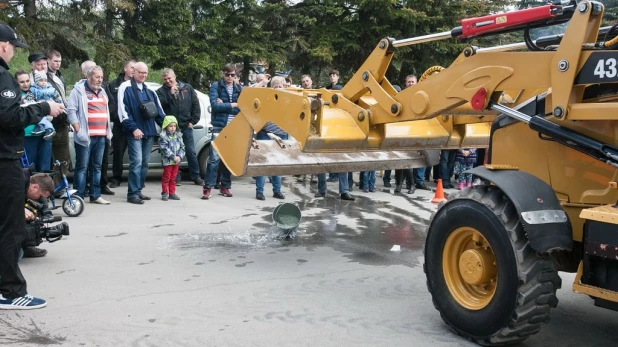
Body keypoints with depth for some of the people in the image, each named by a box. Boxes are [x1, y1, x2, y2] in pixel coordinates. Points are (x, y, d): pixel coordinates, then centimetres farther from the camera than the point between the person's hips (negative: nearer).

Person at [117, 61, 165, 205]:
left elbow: (158, 109, 21)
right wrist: (133, 128, -16)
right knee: (136, 162, -13)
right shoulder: (126, 88, -4)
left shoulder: (149, 90, 17)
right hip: (135, 132, -7)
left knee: (144, 163, 9)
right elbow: (123, 111, -10)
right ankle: (132, 194, -10)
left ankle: (138, 191, 17)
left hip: (149, 131, 7)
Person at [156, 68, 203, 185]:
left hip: (186, 126, 1)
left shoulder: (187, 88, 6)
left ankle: (196, 177, 15)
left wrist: (193, 121, 1)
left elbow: (195, 104, 7)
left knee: (191, 152, 5)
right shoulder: (161, 91, 2)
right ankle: (175, 178, 13)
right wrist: (171, 93, -20)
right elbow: (160, 104, -15)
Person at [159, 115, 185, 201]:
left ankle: (172, 193, 19)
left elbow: (182, 147, 7)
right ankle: (165, 193, 9)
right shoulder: (163, 136, -10)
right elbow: (165, 149, -17)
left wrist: (179, 156, -9)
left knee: (173, 178, 12)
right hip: (167, 161, -5)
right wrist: (174, 157, -19)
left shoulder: (178, 135, 8)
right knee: (166, 177, 1)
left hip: (177, 160, 5)